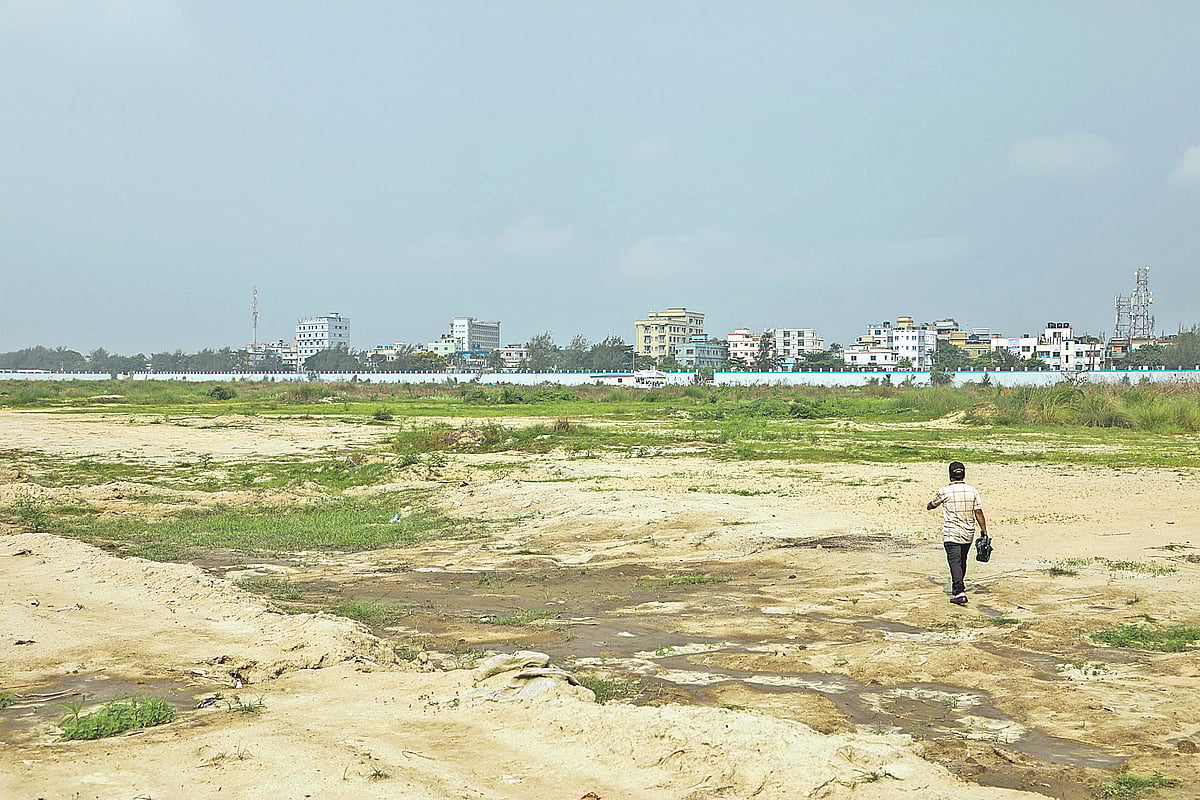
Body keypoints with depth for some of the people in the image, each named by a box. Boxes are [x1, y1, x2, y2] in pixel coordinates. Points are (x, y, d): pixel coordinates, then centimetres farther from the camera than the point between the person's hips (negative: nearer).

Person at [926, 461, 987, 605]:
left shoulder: (944, 491, -7)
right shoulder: (972, 491, 0)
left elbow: (932, 505, 11)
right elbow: (978, 512, -1)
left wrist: (929, 506, 35)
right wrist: (984, 530, 7)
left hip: (951, 534, -4)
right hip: (968, 534, 4)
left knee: (955, 562, -10)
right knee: (962, 561, 19)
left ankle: (959, 592, -24)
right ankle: (958, 588, 34)